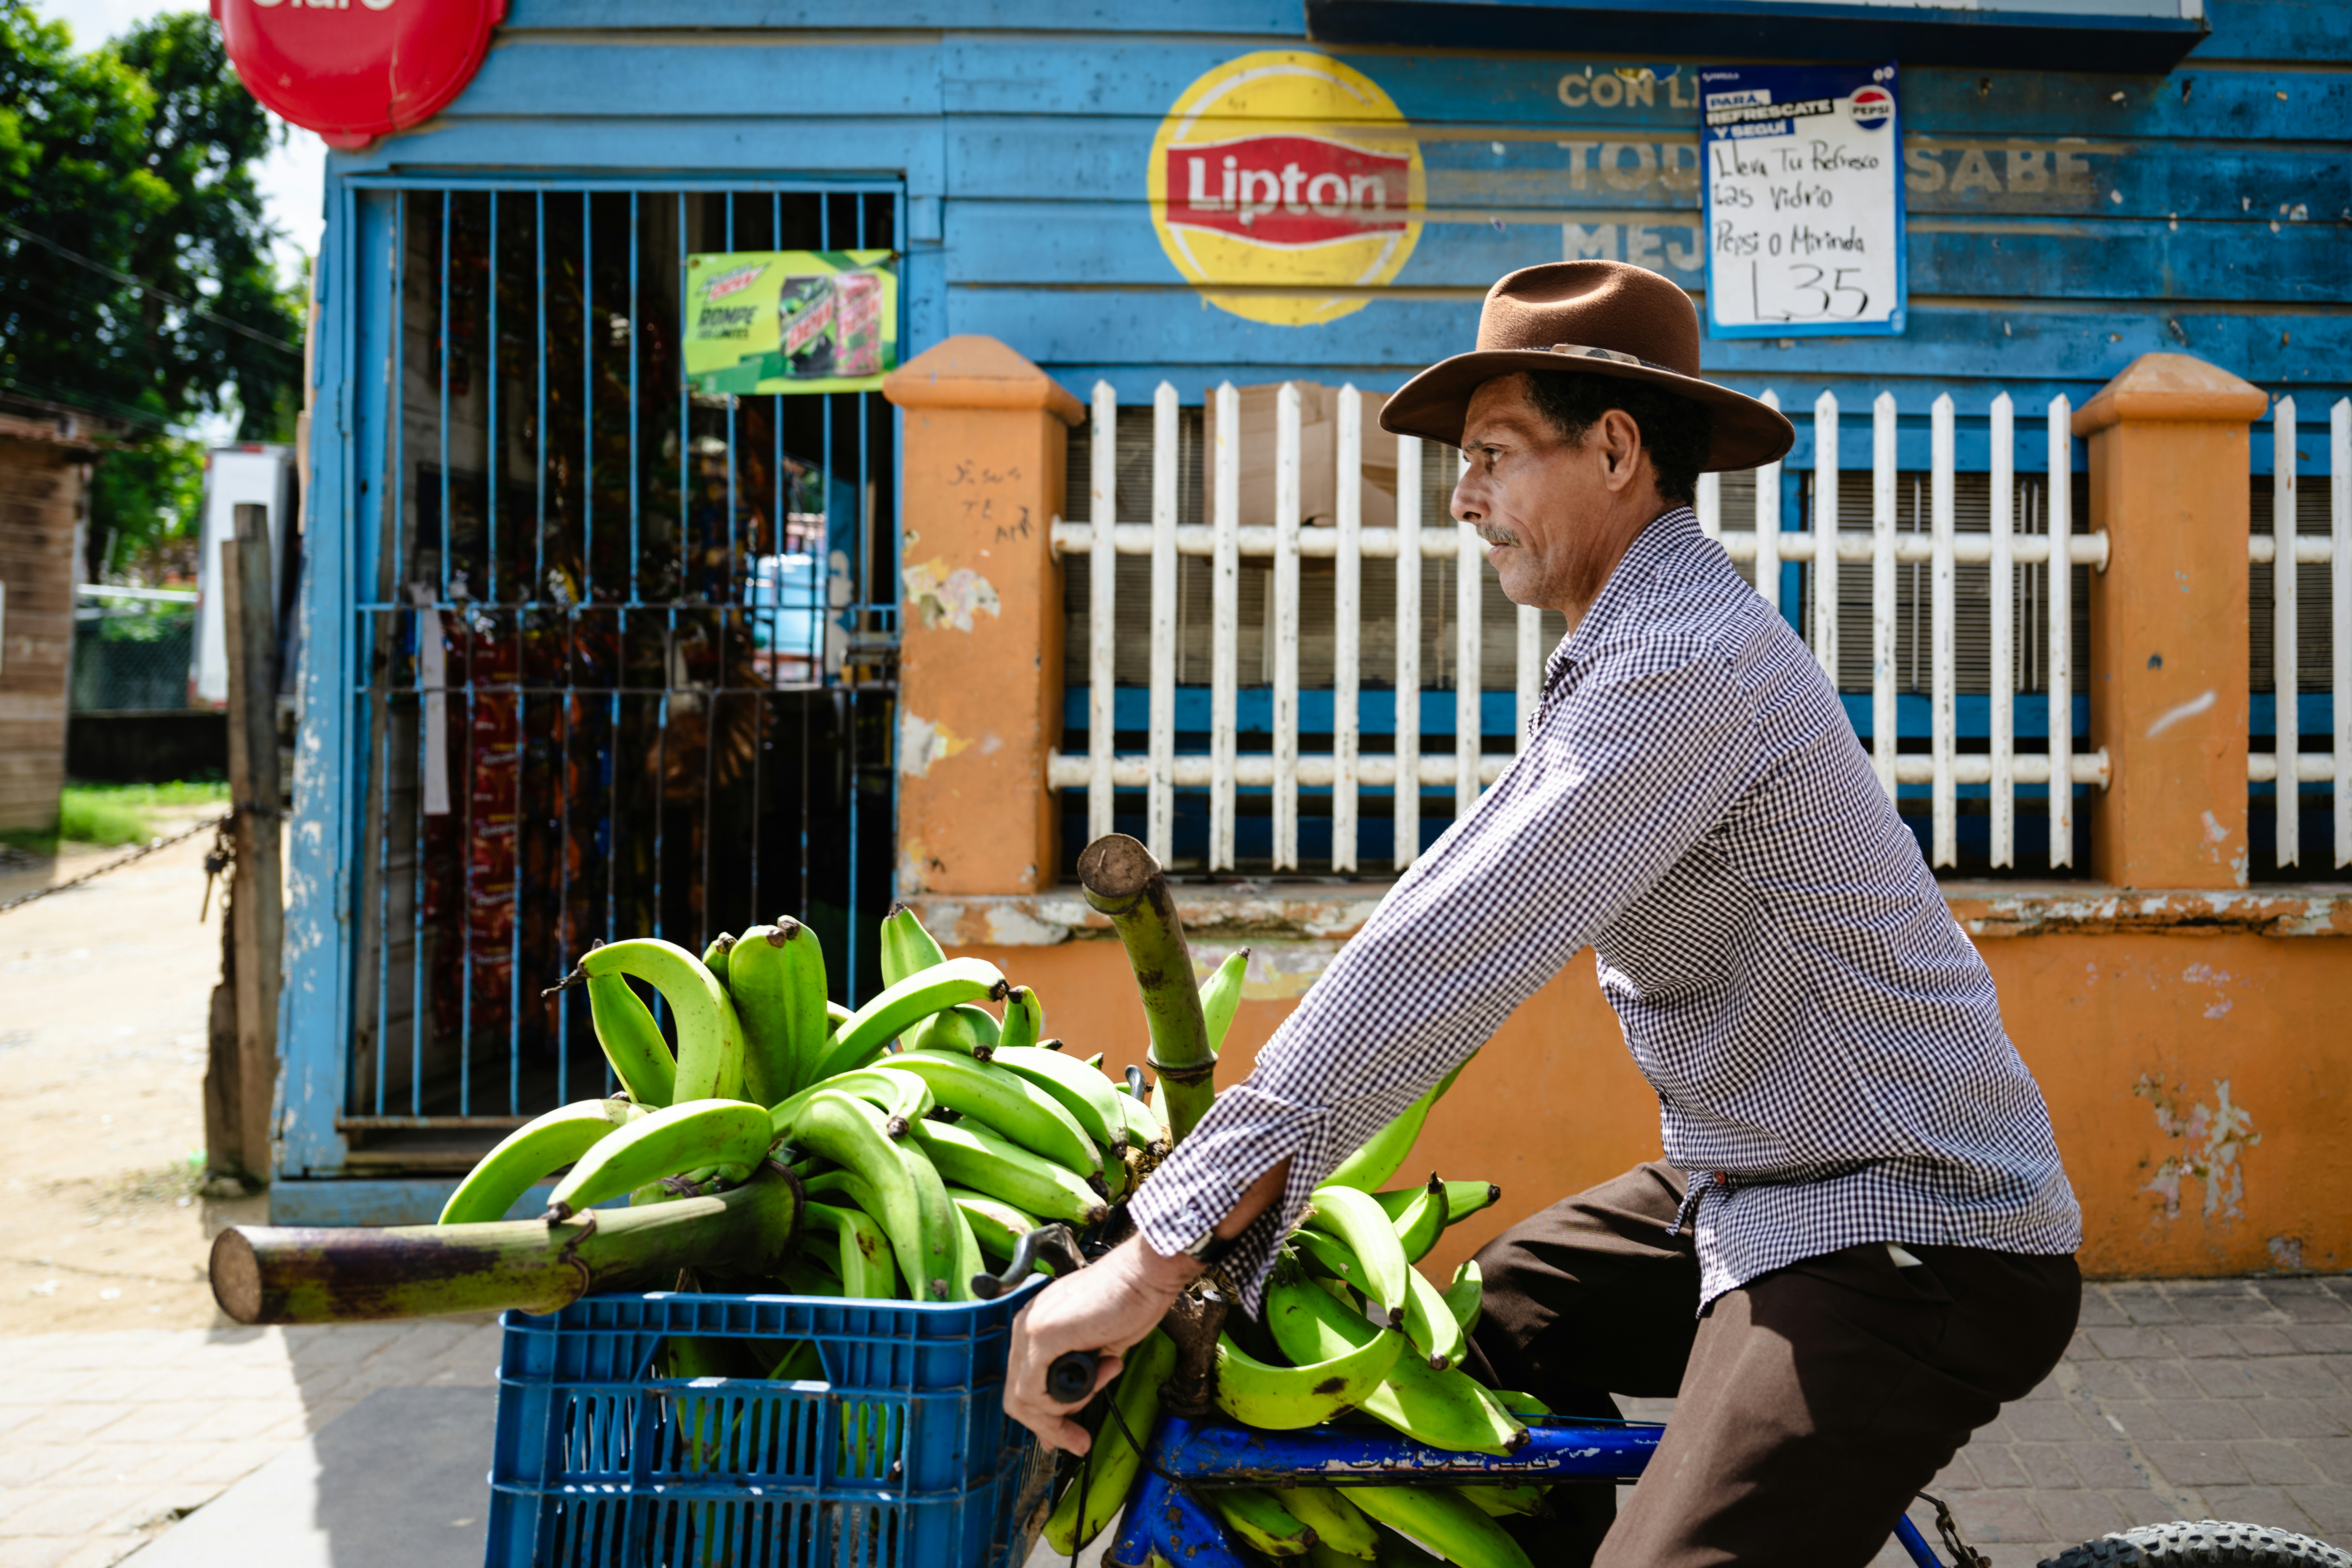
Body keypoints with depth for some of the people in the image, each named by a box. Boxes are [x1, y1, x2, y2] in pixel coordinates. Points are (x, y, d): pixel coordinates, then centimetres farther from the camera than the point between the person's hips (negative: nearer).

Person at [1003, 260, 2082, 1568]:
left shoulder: (1693, 653, -21)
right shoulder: (1634, 650, 13)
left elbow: (1452, 952, -28)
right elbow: (1460, 930, 15)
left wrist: (1162, 1253, -28)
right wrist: (1231, 1124, 10)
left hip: (1914, 1239, -10)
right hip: (1769, 1190, 10)